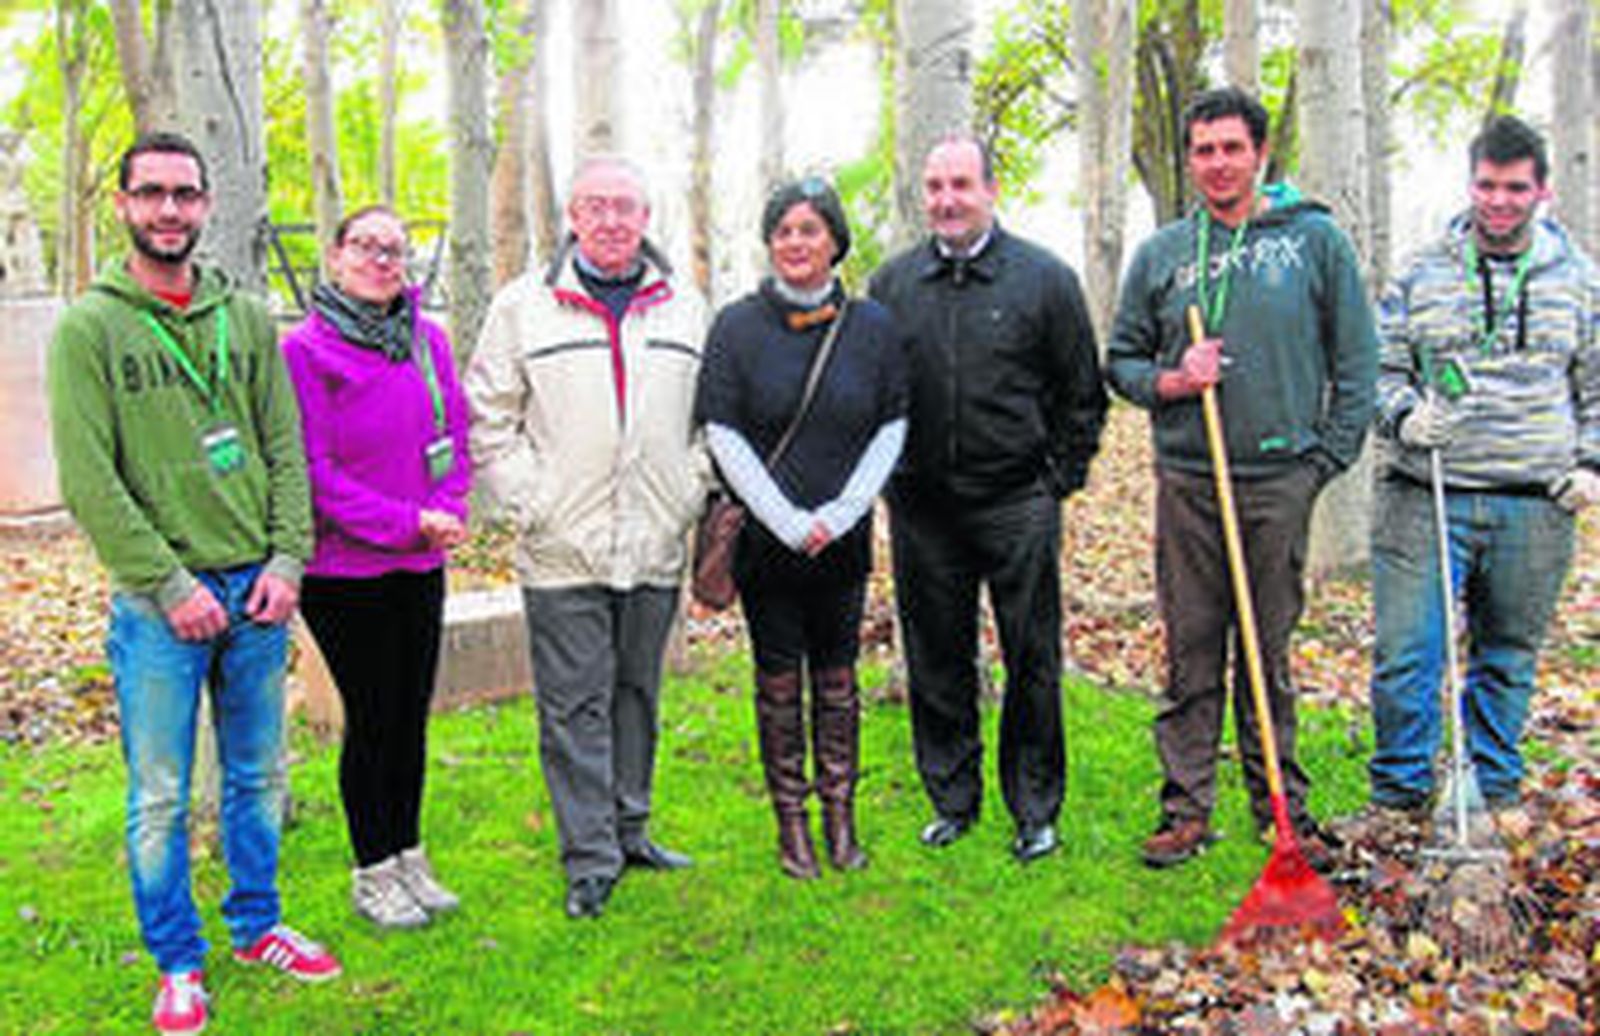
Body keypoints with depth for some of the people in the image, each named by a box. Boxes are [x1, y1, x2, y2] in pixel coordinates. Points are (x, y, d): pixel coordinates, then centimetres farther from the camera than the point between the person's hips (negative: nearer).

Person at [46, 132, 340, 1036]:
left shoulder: (247, 318, 9)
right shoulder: (89, 328, -3)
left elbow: (286, 451, 8)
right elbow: (89, 480, -9)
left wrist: (287, 561, -3)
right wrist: (169, 585, -13)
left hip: (257, 590, 4)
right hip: (158, 601, -3)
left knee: (260, 775, 14)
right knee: (161, 797, 5)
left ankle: (257, 925, 31)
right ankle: (178, 962, 21)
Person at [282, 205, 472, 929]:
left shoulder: (429, 339, 5)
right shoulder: (306, 350, -10)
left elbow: (455, 435, 10)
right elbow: (313, 469, -13)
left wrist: (446, 511, -7)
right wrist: (404, 522, -16)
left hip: (421, 566, 5)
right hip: (344, 570, -5)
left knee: (413, 715, 13)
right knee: (372, 719, 3)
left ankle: (409, 859, 28)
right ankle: (373, 875, 20)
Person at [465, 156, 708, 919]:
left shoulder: (685, 312, 11)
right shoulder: (523, 307, 2)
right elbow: (489, 421, 2)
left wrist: (692, 491, 4)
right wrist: (530, 503, -7)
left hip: (657, 549, 3)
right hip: (563, 550, -3)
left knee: (638, 695, 14)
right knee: (575, 707, 0)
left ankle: (629, 831, 29)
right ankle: (589, 861, 10)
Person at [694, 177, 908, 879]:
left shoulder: (872, 326, 3)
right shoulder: (737, 326, -3)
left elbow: (891, 429, 4)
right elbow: (724, 437, -5)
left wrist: (840, 515, -7)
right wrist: (788, 521, -11)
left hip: (844, 539, 2)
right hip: (764, 538, -1)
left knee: (837, 677, 11)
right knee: (779, 680, 6)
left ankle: (841, 819, 22)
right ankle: (791, 826, 18)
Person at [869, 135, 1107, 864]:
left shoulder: (1045, 278, 0)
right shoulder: (892, 283, 8)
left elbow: (1083, 394, 4)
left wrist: (1060, 478, 0)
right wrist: (885, 475, 8)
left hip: (1018, 505, -2)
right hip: (922, 509, 3)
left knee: (1032, 662, 4)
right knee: (936, 661, 10)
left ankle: (1035, 808, 18)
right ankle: (952, 799, 25)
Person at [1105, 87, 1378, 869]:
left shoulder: (1315, 239, 5)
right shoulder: (1160, 253, 9)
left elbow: (1356, 359, 6)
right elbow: (1120, 359, 14)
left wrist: (1329, 455, -1)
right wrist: (1170, 382, -7)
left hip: (1281, 480, -1)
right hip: (1186, 481, 1)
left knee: (1270, 651, 7)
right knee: (1191, 651, 5)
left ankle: (1281, 803, 21)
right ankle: (1187, 804, 14)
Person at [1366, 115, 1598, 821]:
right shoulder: (1423, 273, 6)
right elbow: (1380, 370, 9)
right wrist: (1402, 415, -10)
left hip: (1534, 507, 1)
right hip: (1424, 498, -1)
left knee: (1508, 658, 11)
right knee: (1405, 654, -4)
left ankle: (1493, 798, 25)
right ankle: (1399, 796, 11)